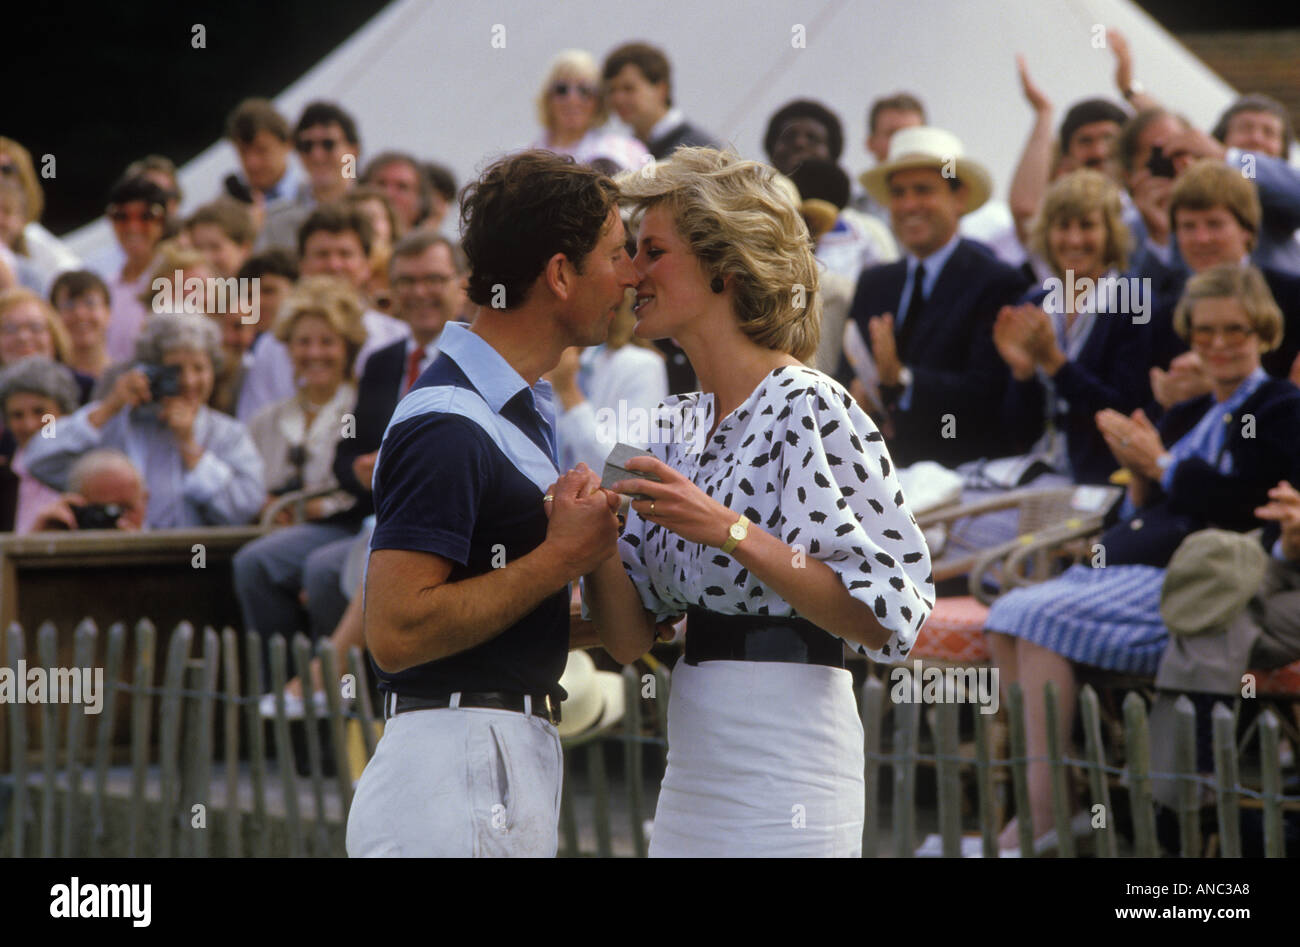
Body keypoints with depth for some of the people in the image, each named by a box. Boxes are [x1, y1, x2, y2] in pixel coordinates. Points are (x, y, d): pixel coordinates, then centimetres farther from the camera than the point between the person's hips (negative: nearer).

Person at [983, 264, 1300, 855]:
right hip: (1125, 565, 8)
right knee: (1010, 614, -16)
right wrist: (1139, 473, 4)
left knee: (1045, 620, -25)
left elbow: (1243, 506, -11)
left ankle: (1039, 821, -24)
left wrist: (1160, 464, -6)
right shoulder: (1185, 417, 25)